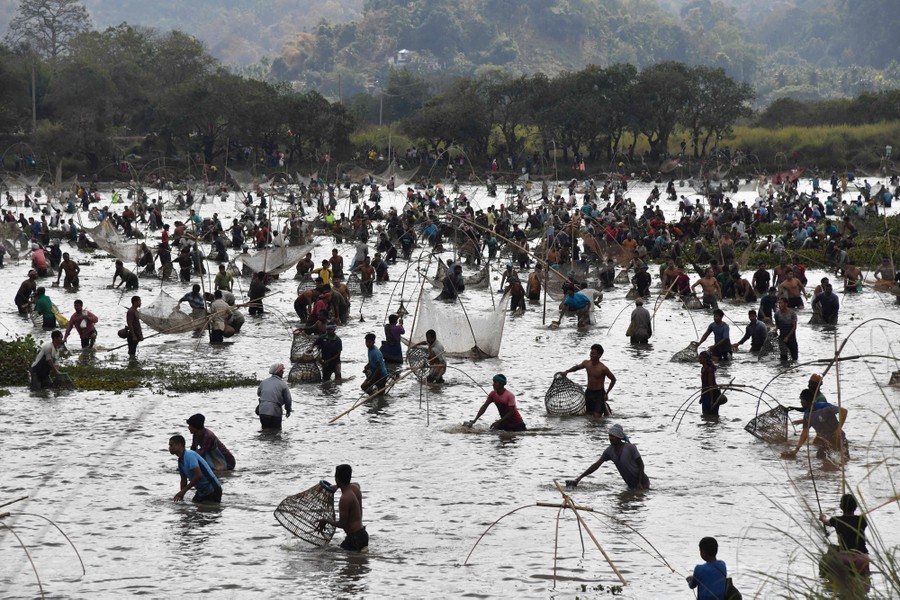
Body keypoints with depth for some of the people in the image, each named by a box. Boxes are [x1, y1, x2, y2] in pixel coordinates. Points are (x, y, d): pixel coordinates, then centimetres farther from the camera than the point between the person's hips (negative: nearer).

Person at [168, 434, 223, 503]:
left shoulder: (189, 455, -20)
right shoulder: (180, 461, 9)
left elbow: (198, 475, -28)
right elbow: (184, 479, 19)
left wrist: (183, 491, -27)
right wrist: (181, 497, 13)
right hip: (202, 492, 9)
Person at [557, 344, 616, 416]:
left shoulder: (603, 368, -20)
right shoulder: (586, 363, -5)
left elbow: (613, 379, -7)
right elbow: (577, 367, 16)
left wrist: (607, 393, -8)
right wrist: (566, 371, 0)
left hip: (599, 394, -5)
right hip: (589, 392, 5)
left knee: (597, 416, -11)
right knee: (589, 414, 11)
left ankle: (605, 407, 20)